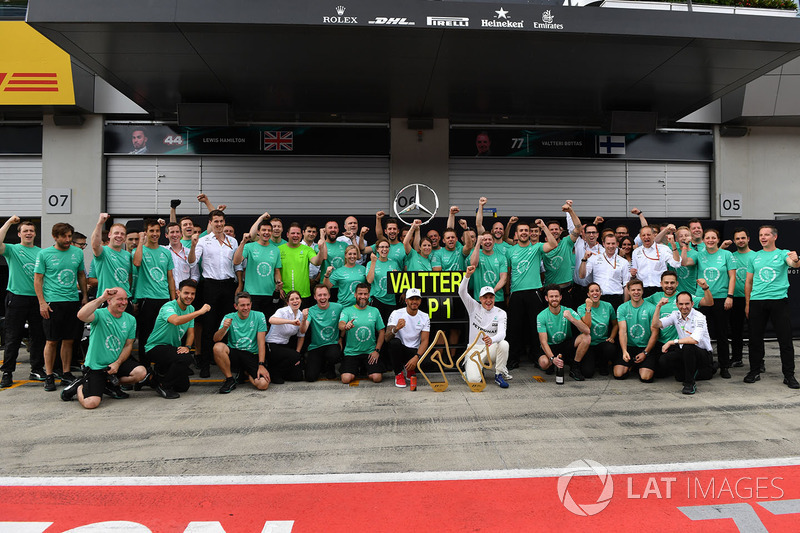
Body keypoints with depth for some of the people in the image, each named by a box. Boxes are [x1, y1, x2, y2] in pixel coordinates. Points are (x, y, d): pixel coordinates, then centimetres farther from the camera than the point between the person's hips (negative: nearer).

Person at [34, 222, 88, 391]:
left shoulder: (78, 252, 9)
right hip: (52, 302, -3)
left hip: (73, 301, 3)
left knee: (68, 340, 8)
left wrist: (84, 296, 14)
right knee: (51, 341, 0)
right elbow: (37, 279, -2)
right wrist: (42, 302, -9)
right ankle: (49, 376, 11)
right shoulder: (44, 254, -2)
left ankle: (66, 374, 18)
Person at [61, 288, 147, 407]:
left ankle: (110, 385, 7)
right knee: (91, 403, -20)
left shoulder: (130, 320, 3)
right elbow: (81, 316, -36)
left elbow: (128, 345, 6)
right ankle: (79, 387, 16)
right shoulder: (100, 314, -13)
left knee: (141, 372, -21)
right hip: (95, 366, -5)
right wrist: (101, 298, -36)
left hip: (118, 362, 5)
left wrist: (117, 363, -9)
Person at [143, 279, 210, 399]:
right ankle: (163, 386, -12)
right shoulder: (169, 307, -20)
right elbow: (176, 320, -43)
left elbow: (191, 333, 6)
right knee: (186, 358, -35)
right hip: (155, 347, -8)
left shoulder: (190, 309, 5)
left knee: (183, 386, 8)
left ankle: (152, 378, 27)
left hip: (172, 348, 8)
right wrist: (200, 312, -44)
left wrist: (187, 347, -14)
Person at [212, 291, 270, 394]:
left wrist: (261, 365, -15)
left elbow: (261, 342, -6)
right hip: (234, 353, 1)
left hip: (253, 355, 0)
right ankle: (230, 380, -9)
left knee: (263, 384, -25)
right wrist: (224, 328, -33)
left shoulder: (259, 316, -4)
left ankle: (245, 373, 12)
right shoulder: (229, 317, -1)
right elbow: (216, 339, -12)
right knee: (218, 347, -32)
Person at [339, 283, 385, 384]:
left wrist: (377, 350, -3)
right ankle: (357, 370, 15)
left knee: (377, 378, -19)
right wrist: (346, 326, -43)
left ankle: (366, 370, 16)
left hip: (370, 352, 1)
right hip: (351, 352, -1)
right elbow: (340, 325, -18)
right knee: (346, 379, -20)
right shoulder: (347, 311, 0)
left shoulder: (374, 311, 7)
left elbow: (381, 331, 8)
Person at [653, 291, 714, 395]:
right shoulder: (675, 315, 1)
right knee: (663, 361, -21)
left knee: (687, 347, -38)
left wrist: (671, 342, -27)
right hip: (685, 353, 6)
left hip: (703, 354, -6)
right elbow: (656, 325, -8)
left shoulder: (699, 317, -16)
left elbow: (695, 340, -31)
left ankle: (690, 382, -20)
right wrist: (658, 306, -18)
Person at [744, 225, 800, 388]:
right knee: (755, 338, 6)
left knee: (785, 339, 0)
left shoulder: (783, 254, 4)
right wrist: (747, 304, 10)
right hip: (757, 301, 2)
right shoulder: (755, 256, 12)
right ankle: (755, 371, 17)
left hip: (779, 300, -2)